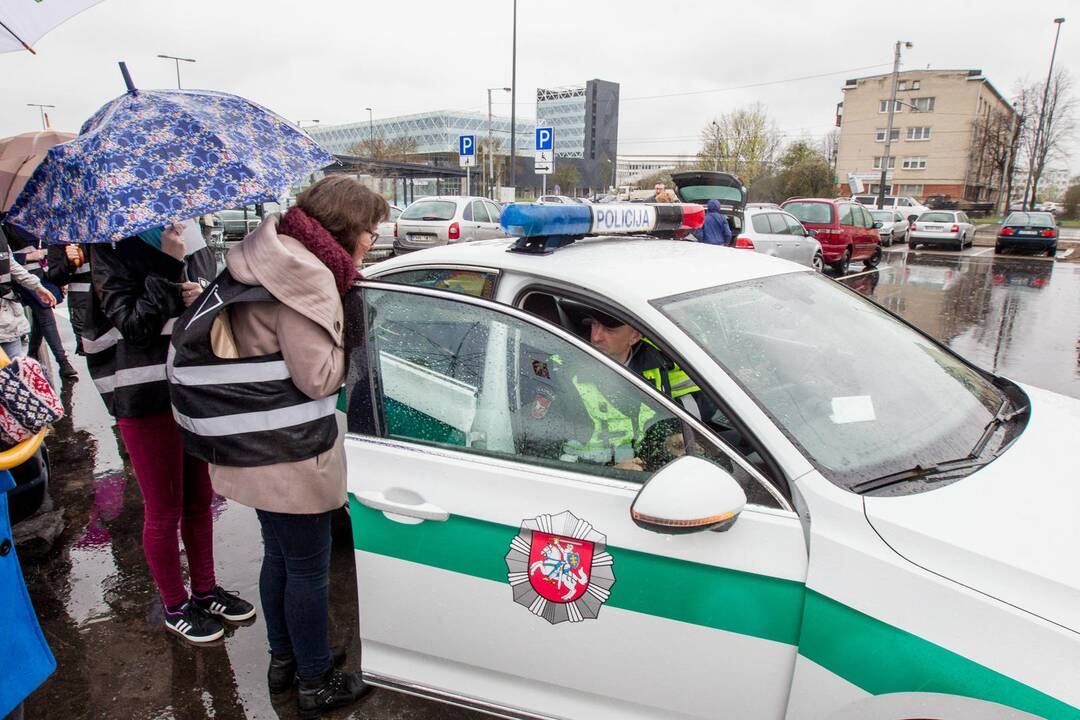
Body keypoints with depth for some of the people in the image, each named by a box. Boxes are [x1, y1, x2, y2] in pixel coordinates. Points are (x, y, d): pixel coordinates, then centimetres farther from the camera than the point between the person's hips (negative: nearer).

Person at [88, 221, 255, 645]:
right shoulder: (112, 253, -9)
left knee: (199, 499, 17)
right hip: (145, 402, -6)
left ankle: (205, 590, 35)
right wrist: (169, 266, -22)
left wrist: (202, 296, -7)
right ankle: (175, 606, 26)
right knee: (164, 510, 7)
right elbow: (135, 327, -19)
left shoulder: (190, 247, 9)